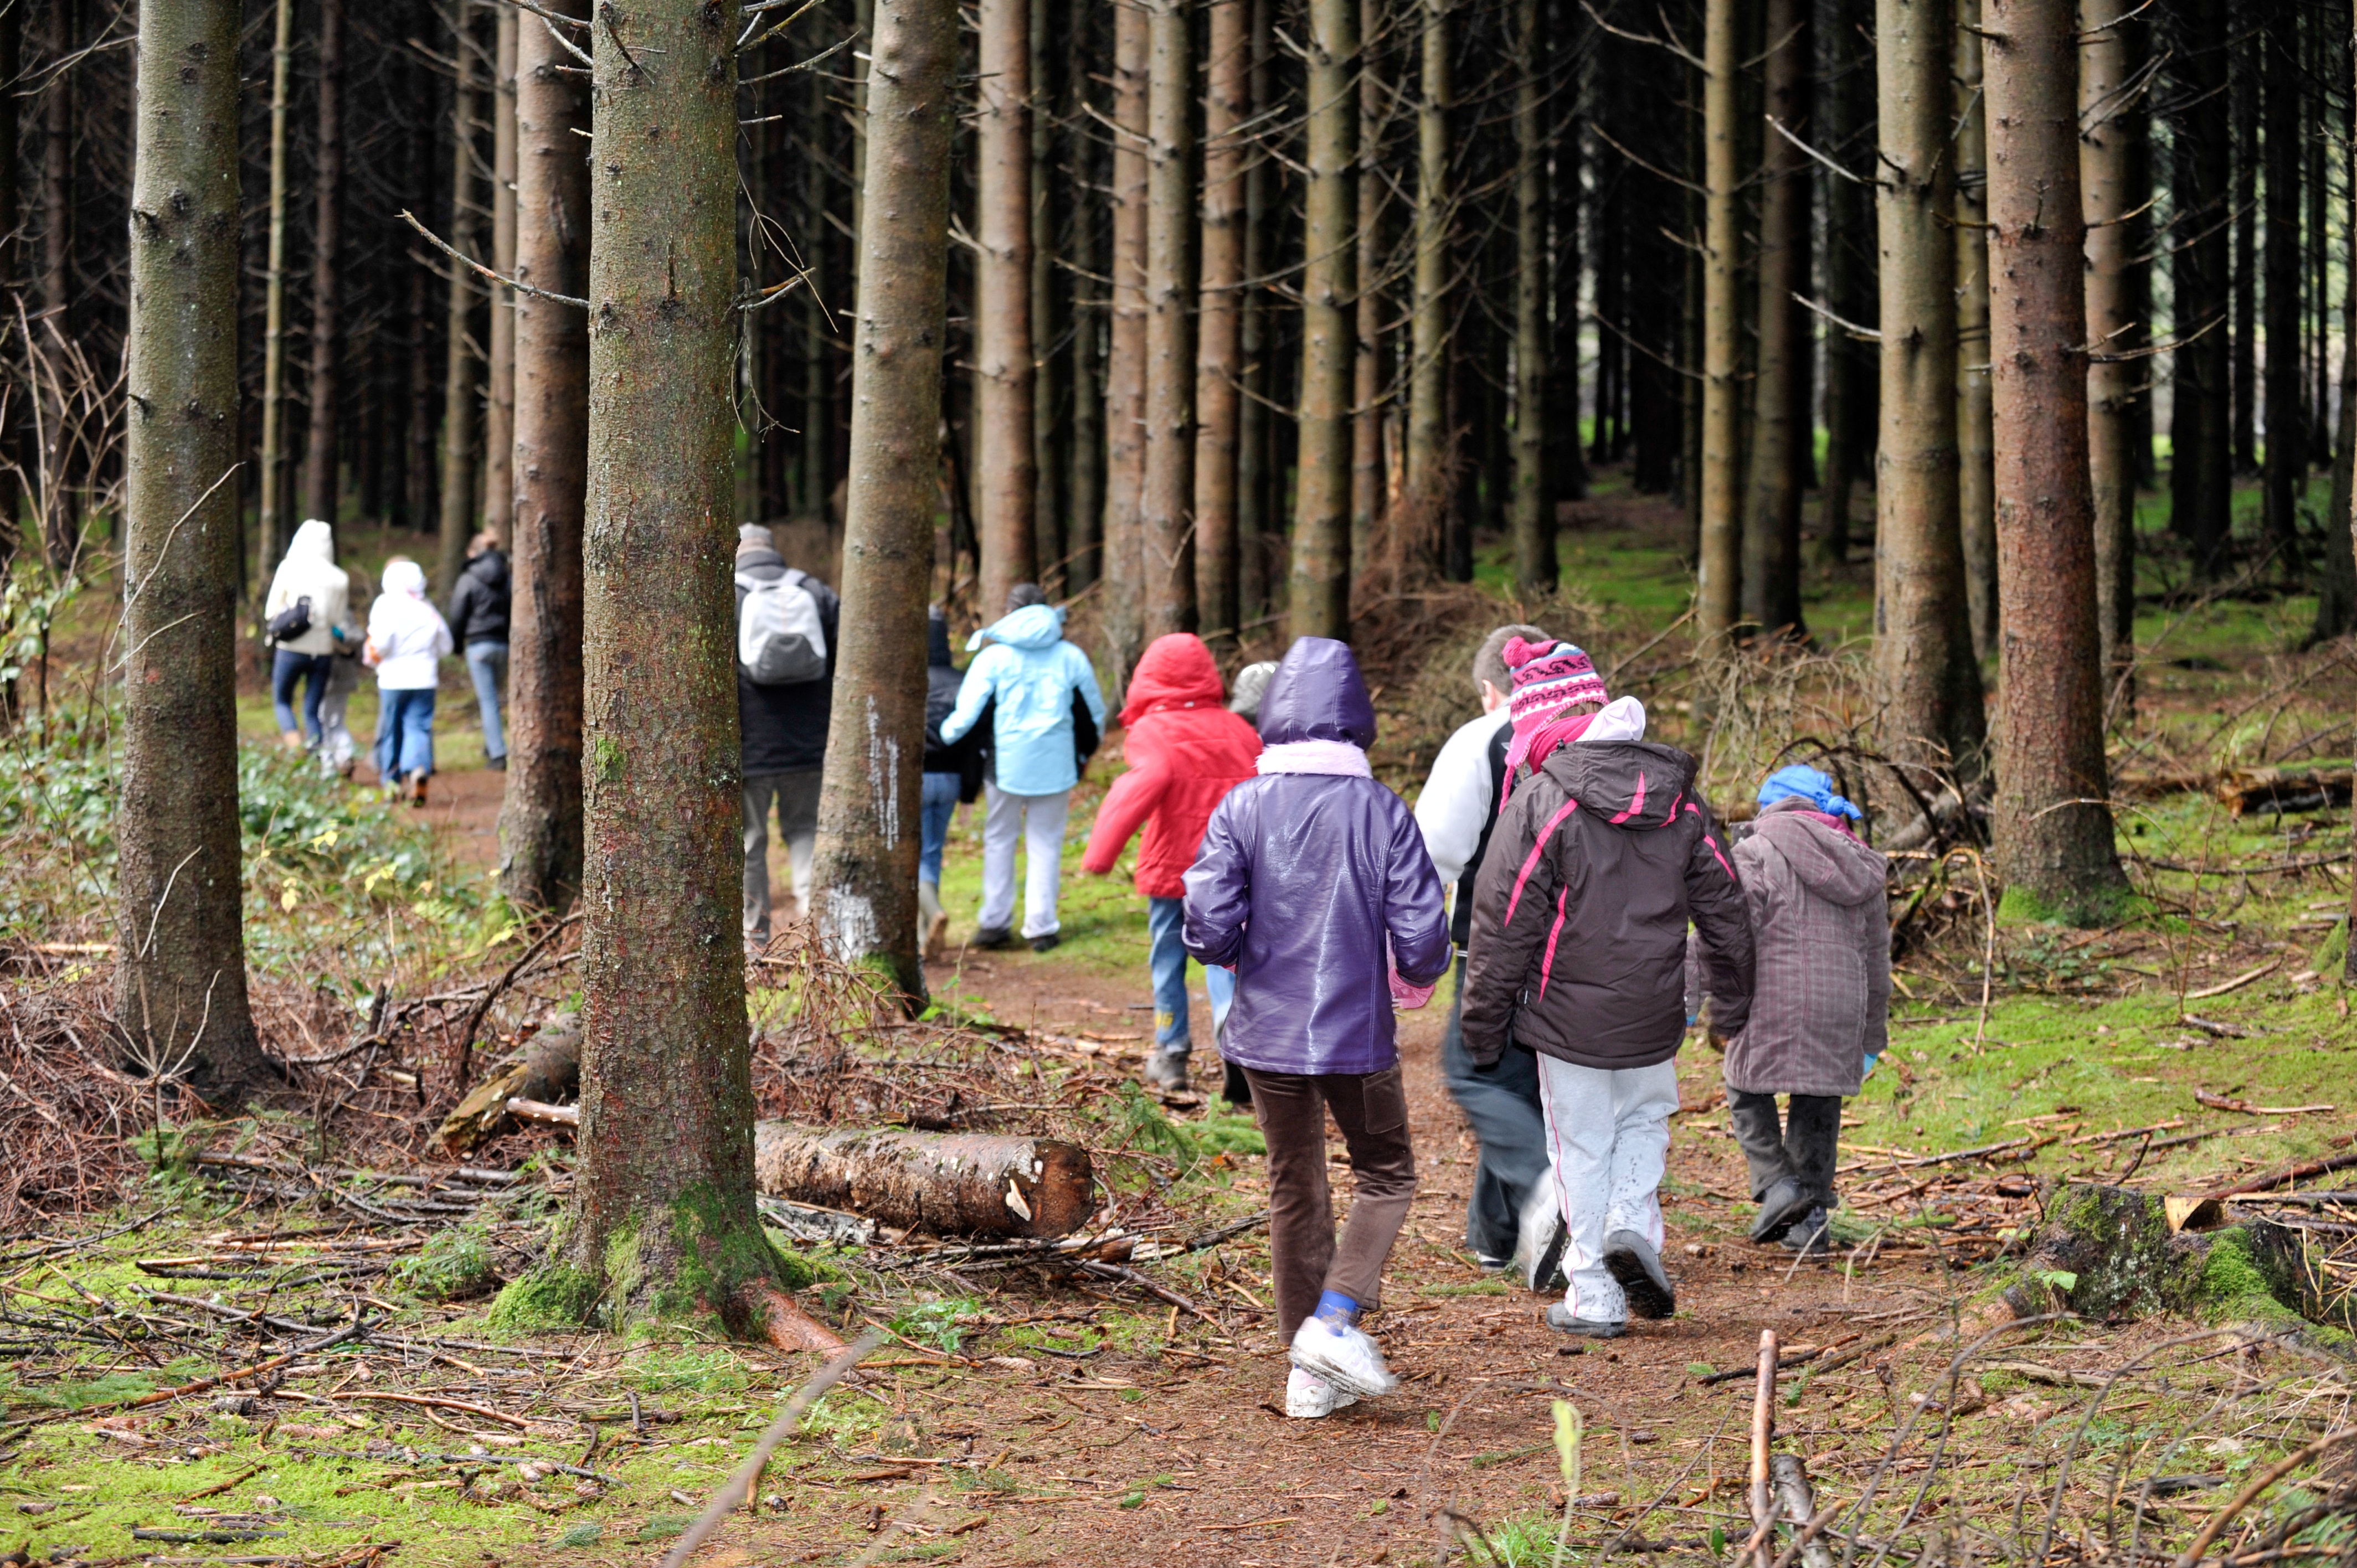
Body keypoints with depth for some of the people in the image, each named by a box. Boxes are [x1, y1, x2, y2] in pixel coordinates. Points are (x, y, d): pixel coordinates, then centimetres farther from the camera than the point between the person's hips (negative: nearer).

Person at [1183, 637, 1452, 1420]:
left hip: (1268, 1032, 2)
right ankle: (1335, 1319, -3)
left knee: (1294, 1191, 15)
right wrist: (1414, 976, 13)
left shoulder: (1243, 806, -7)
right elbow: (1422, 936, -10)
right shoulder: (1381, 810, -10)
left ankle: (1311, 1372, 18)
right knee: (1386, 1177, 17)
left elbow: (1208, 928, -12)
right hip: (1358, 1033, -2)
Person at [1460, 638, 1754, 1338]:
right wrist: (1733, 1000, 22)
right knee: (1645, 1119, 25)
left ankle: (1595, 1297, 11)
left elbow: (1505, 923, -12)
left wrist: (1484, 1025, -2)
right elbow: (1723, 905, 10)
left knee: (1581, 1148, 8)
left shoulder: (1540, 801, -14)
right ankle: (1633, 1224, 1)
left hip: (1570, 1016, -4)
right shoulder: (1679, 797, 2)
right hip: (1653, 1016, 4)